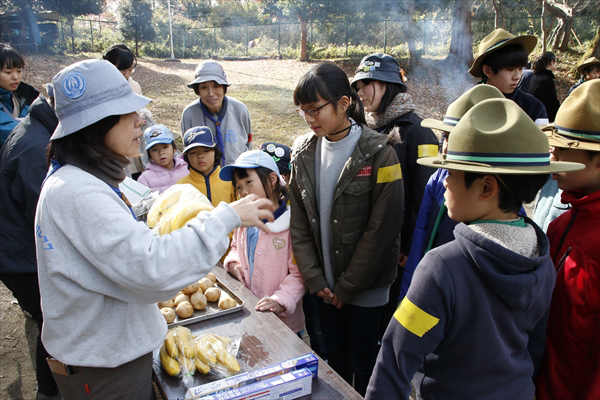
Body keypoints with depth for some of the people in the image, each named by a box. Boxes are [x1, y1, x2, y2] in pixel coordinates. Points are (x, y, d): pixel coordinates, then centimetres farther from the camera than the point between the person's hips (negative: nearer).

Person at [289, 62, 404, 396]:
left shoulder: (378, 152, -16)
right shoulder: (305, 153, -1)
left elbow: (382, 227, -16)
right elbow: (299, 223, 1)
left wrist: (347, 286, -12)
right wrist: (315, 279, -5)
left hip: (366, 287, -4)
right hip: (325, 284, 4)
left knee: (362, 359, 12)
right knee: (335, 355, 19)